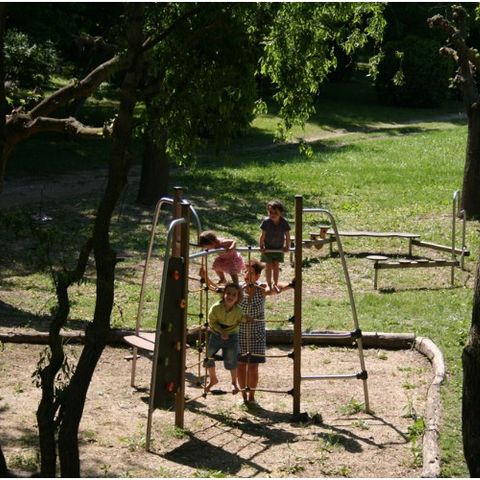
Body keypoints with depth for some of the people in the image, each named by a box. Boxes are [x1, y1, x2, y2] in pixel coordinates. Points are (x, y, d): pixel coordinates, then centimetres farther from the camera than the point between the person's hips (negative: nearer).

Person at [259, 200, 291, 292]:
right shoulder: (266, 221, -23)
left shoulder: (284, 223, -19)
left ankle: (275, 284, 24)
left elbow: (287, 235, -7)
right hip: (268, 247, -1)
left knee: (276, 266, 8)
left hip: (279, 248, 1)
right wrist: (261, 246, -7)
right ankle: (269, 284, 21)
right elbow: (263, 235, -13)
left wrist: (287, 246, -2)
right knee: (269, 266, 6)